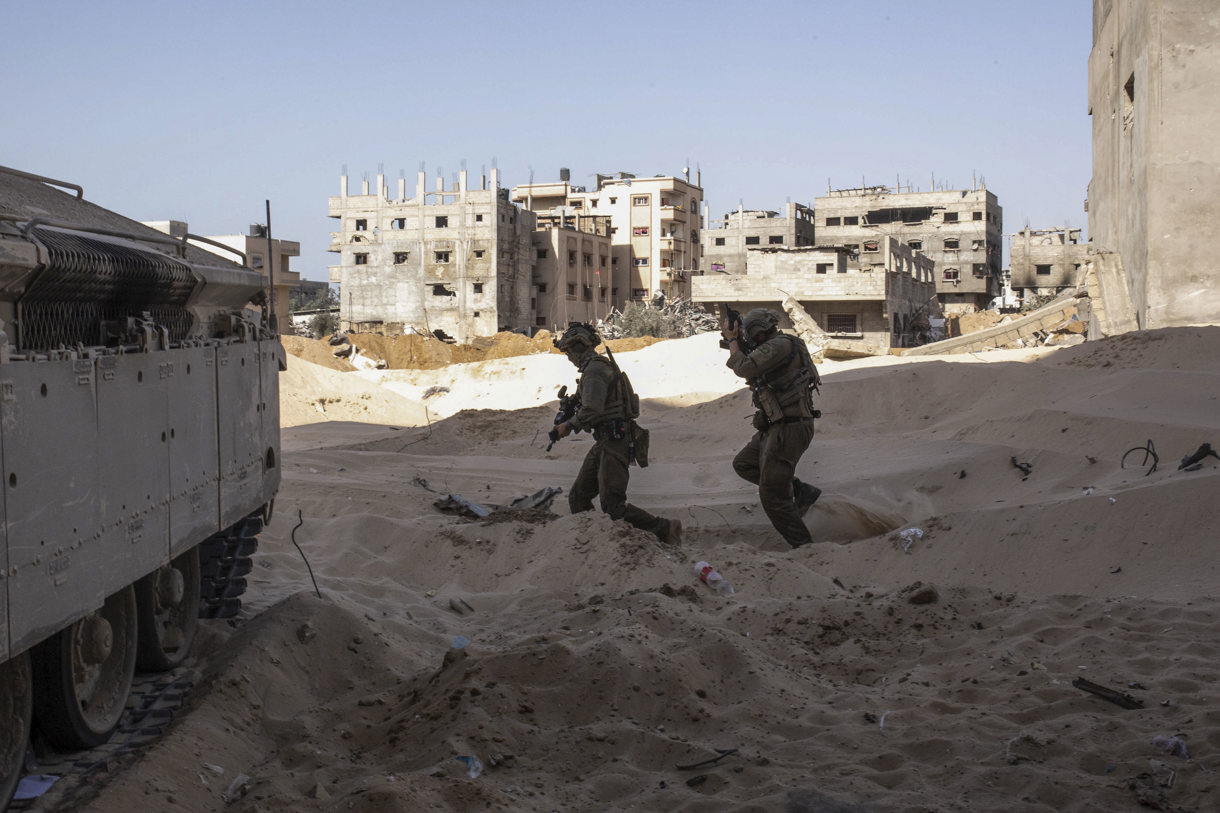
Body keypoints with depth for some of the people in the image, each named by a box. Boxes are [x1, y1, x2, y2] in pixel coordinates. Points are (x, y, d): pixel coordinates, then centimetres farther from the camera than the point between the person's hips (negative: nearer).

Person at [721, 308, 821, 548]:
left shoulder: (780, 345, -17)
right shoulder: (776, 348, 15)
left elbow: (744, 368, -22)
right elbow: (753, 377, 25)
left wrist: (733, 341, -6)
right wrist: (738, 344, 15)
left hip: (789, 429, -11)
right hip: (775, 428, 11)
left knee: (772, 497, -6)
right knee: (743, 464, 24)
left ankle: (803, 546, 1)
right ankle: (801, 491, 19)